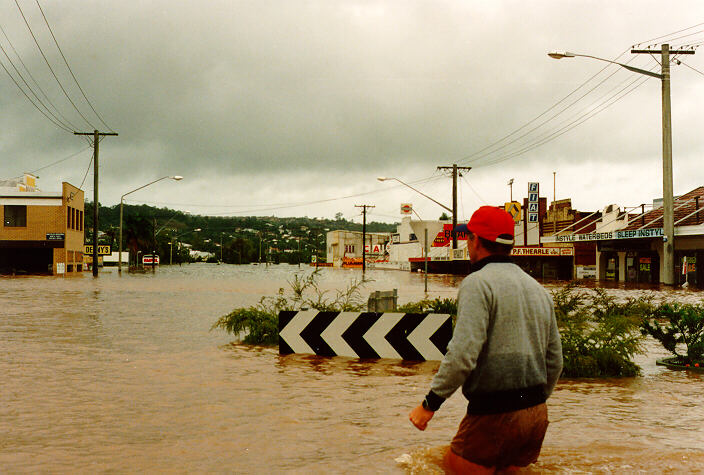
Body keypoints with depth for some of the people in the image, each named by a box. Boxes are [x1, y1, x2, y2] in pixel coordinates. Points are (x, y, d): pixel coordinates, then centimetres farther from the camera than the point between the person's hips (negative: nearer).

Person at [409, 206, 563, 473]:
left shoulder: (477, 283, -11)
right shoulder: (538, 289, 15)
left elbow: (463, 354, -22)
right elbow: (555, 362, 18)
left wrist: (431, 403, -13)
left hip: (494, 415, -8)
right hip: (537, 415, 8)